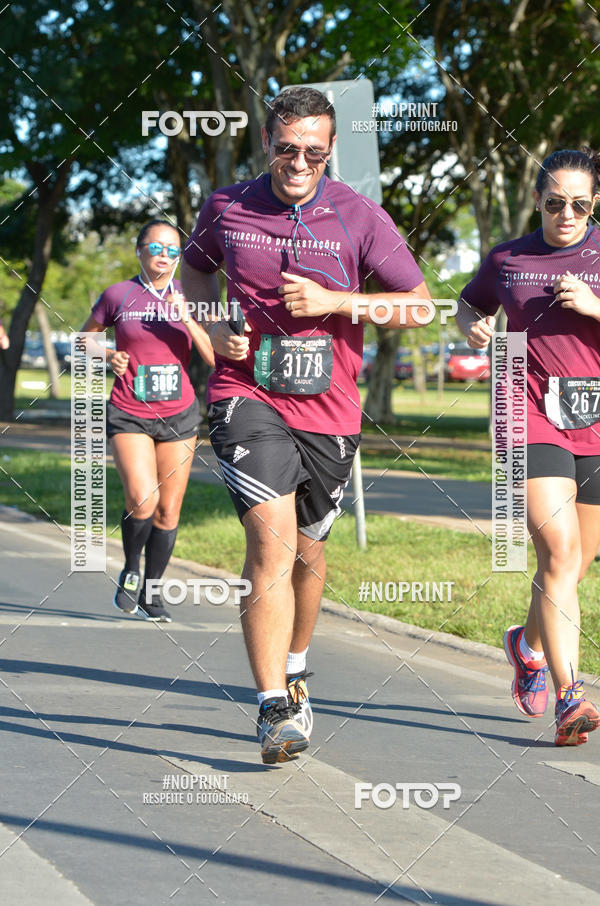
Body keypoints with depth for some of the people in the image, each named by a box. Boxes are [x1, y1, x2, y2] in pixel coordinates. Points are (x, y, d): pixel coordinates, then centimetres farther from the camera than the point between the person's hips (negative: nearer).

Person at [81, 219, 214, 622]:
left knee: (168, 510, 5)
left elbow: (216, 358, -5)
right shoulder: (118, 295, -1)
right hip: (129, 415, -3)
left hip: (179, 415, 3)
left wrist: (187, 319, -17)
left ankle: (151, 593, 21)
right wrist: (108, 358, -6)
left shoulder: (188, 297, 3)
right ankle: (130, 570, 7)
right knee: (142, 499, -21)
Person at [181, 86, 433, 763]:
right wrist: (212, 325, 2)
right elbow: (195, 264, 21)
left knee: (307, 550, 16)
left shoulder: (359, 217, -4)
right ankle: (275, 709, -22)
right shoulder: (227, 208, 0)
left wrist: (332, 301, -13)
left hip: (328, 409, 2)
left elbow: (419, 305, -2)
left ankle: (293, 668, 44)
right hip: (245, 396, -2)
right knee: (272, 541, -20)